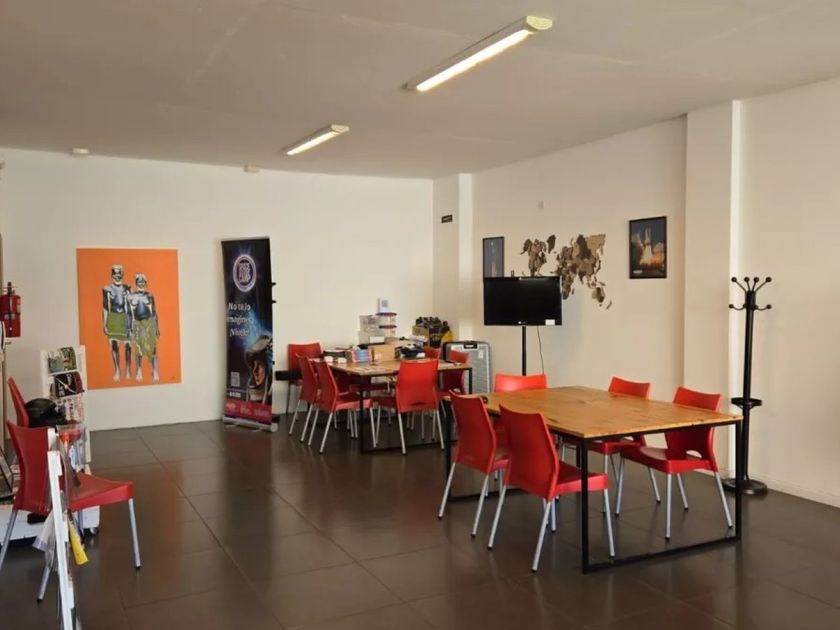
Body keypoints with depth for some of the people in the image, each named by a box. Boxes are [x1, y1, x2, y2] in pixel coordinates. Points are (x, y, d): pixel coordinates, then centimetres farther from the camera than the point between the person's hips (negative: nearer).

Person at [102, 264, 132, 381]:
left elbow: (130, 305, 8)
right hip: (113, 318, -1)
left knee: (128, 344, 0)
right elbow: (105, 307, 2)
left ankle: (128, 369, 12)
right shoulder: (107, 289, 1)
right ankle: (117, 371, 8)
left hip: (125, 317, 1)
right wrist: (104, 324, -1)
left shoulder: (126, 288, 5)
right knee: (114, 345, 1)